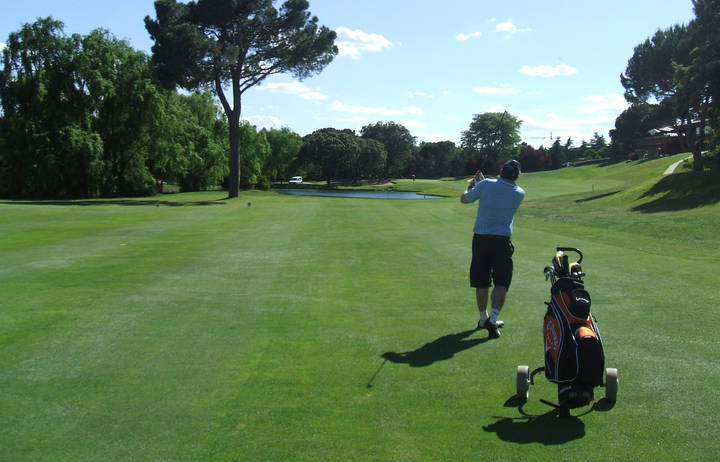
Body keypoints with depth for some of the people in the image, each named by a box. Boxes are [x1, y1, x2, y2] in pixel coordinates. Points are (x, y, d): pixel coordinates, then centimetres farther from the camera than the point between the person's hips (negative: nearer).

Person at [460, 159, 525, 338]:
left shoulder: (486, 184, -5)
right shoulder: (519, 193, 0)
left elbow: (464, 199, 5)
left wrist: (470, 186, 25)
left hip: (480, 238, 1)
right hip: (502, 241, -1)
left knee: (481, 283, 11)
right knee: (501, 283, 2)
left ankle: (483, 318, 23)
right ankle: (493, 318, -13)